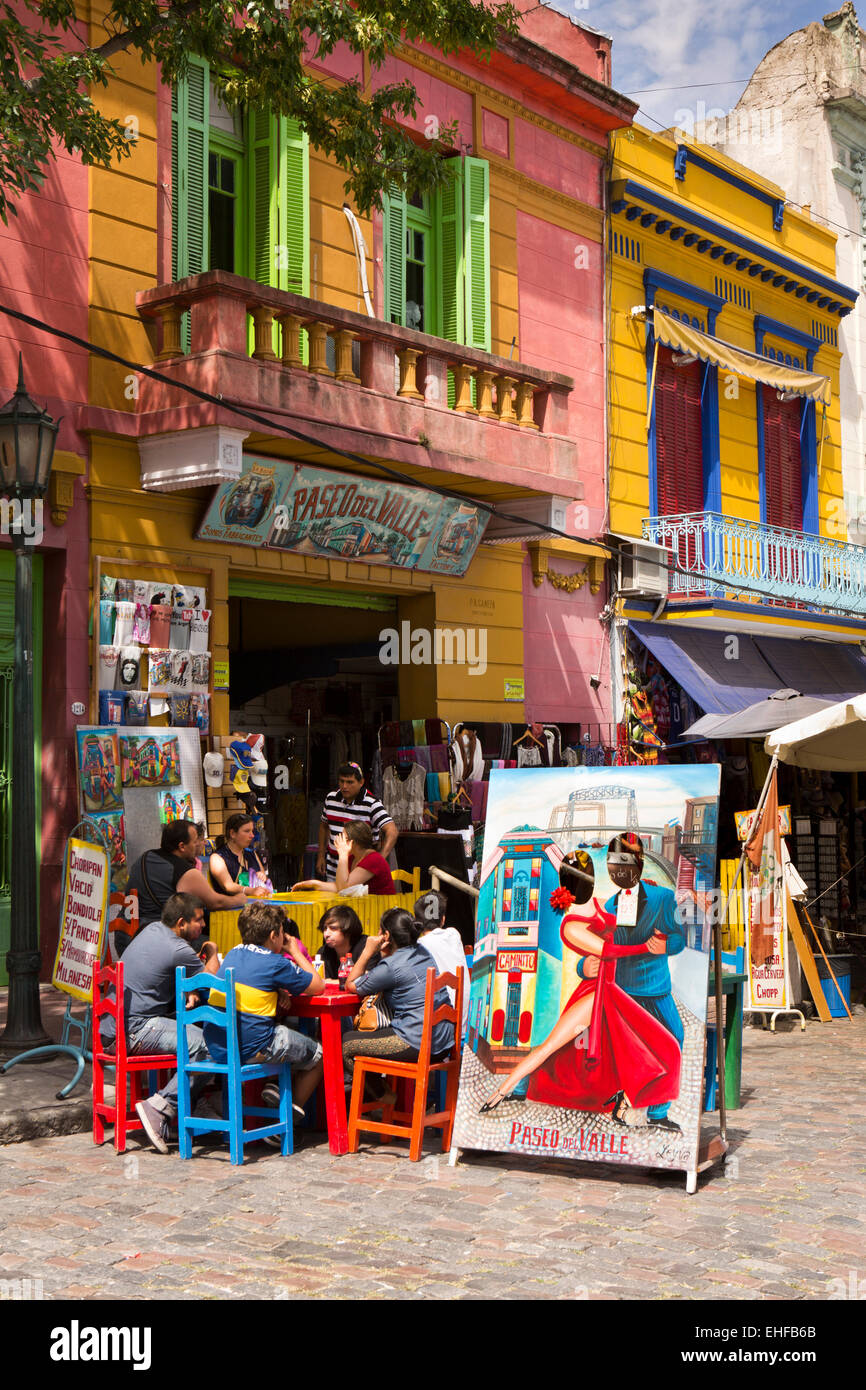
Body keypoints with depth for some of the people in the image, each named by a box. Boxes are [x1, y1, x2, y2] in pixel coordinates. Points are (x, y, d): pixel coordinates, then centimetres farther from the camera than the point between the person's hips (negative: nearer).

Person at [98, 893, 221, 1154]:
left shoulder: (152, 929, 15)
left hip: (112, 1025, 10)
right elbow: (213, 978, 3)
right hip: (135, 1030, -10)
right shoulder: (178, 950, -13)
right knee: (206, 1046, -21)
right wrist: (213, 952, 21)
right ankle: (160, 1108, -20)